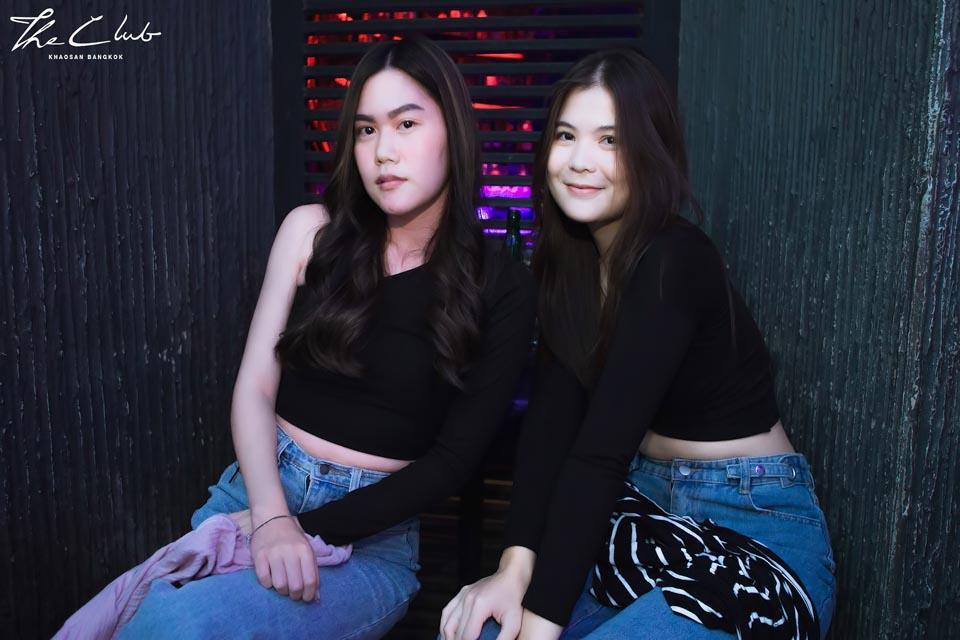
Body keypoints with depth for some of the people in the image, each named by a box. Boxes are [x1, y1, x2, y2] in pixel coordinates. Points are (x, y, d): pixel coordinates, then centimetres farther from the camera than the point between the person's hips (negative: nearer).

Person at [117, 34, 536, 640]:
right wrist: (272, 518, -18)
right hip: (257, 487, 3)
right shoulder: (313, 231, 1)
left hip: (373, 533, -3)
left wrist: (311, 525, -15)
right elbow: (255, 386, -1)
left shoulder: (504, 288, -5)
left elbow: (454, 458, -7)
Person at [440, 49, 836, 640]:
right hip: (650, 508, 6)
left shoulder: (675, 263, -22)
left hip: (754, 529, -6)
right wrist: (516, 566, -15)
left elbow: (602, 448, -27)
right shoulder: (569, 258, 1)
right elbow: (551, 417, -5)